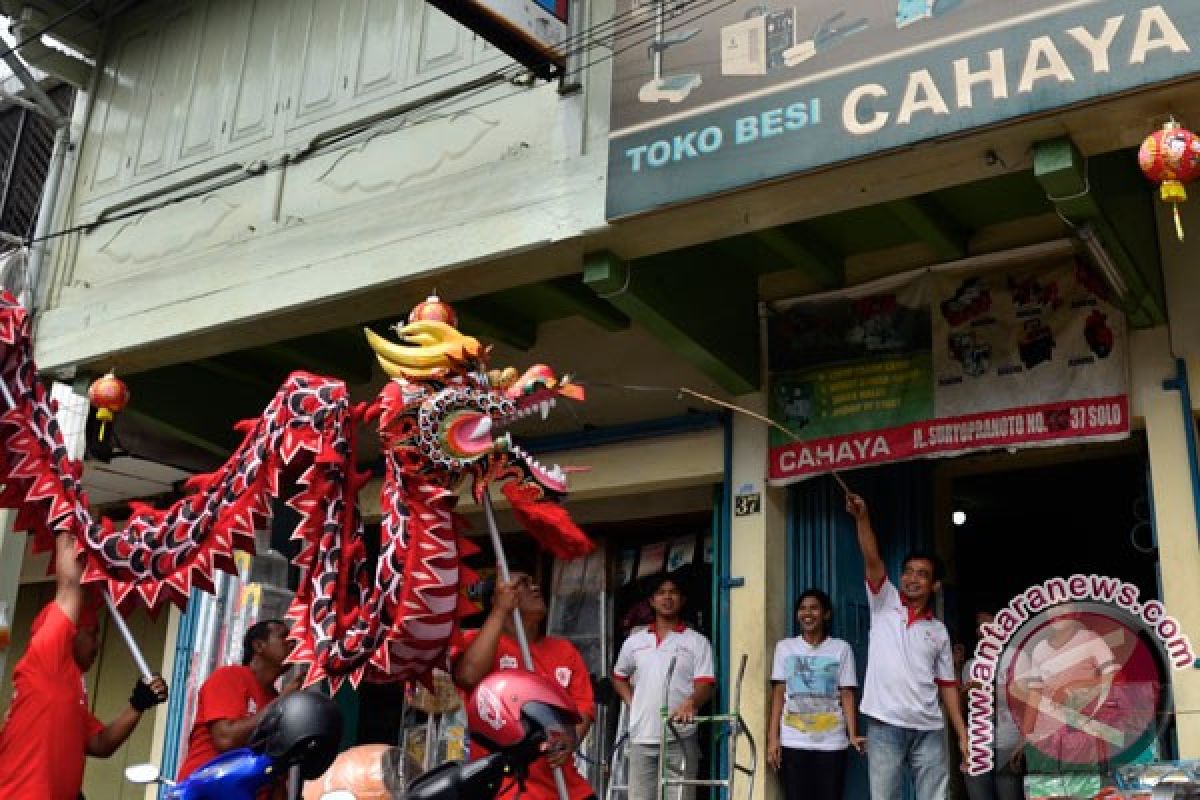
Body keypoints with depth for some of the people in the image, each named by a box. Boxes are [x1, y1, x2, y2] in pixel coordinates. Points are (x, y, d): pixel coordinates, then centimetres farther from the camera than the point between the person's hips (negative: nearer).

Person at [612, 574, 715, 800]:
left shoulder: (697, 642, 2)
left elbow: (705, 684, -8)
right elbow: (619, 677, 26)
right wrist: (632, 704, 9)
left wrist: (690, 702, -29)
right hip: (641, 738, 3)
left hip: (680, 738, -3)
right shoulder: (634, 641, 12)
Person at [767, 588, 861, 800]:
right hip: (793, 742, 1)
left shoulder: (841, 648, 3)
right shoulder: (785, 647, 7)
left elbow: (847, 695, 2)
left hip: (831, 742, -1)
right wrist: (773, 738, 0)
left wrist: (853, 735, -11)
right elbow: (779, 694, 7)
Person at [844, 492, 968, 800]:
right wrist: (862, 517, -24)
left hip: (929, 730, 2)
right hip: (885, 725, -2)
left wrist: (963, 735, 7)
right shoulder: (884, 604, 6)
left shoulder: (938, 631, 13)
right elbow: (872, 560, -9)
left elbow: (947, 685, 13)